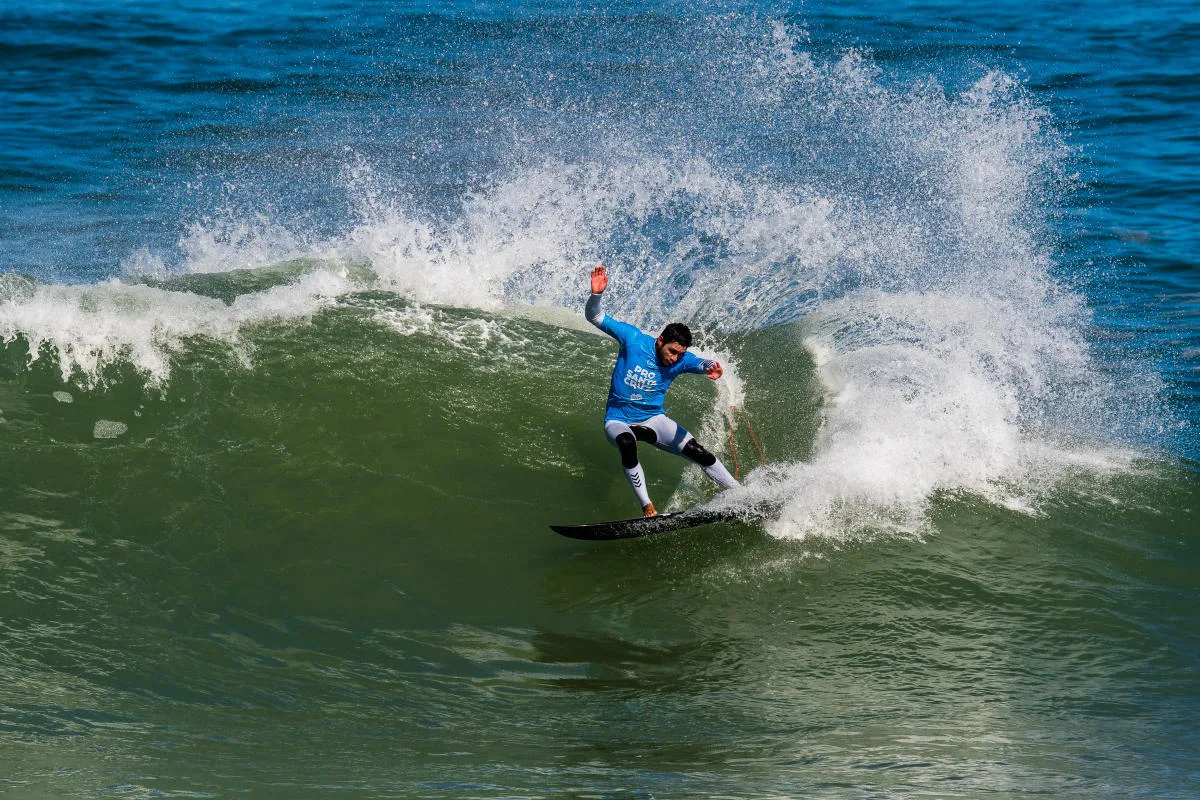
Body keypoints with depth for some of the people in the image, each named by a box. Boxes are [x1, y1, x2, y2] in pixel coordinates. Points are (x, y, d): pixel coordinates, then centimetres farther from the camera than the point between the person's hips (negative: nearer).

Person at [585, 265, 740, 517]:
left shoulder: (681, 359, -13)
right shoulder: (633, 339, -17)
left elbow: (699, 364, -36)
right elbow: (594, 317, -15)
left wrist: (711, 367, -60)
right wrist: (596, 294, -36)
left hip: (653, 420, 3)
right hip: (619, 421, -3)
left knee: (697, 452, -8)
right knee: (627, 444, -38)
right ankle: (647, 507, -31)